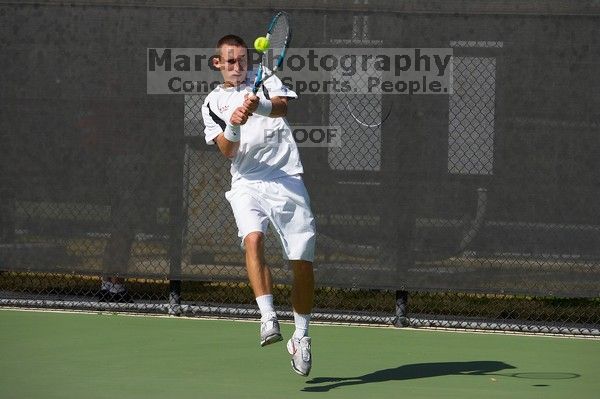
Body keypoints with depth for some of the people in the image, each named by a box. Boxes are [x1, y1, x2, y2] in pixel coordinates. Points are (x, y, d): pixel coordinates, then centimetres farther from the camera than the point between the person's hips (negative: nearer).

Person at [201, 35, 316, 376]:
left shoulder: (265, 79, 13)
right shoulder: (213, 103, 14)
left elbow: (282, 106, -10)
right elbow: (228, 151, 1)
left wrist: (260, 106, -32)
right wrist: (233, 124, -19)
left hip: (286, 179, 0)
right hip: (247, 184, 0)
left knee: (303, 260, -3)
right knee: (253, 238, -30)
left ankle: (301, 336, 14)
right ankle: (268, 319, -36)